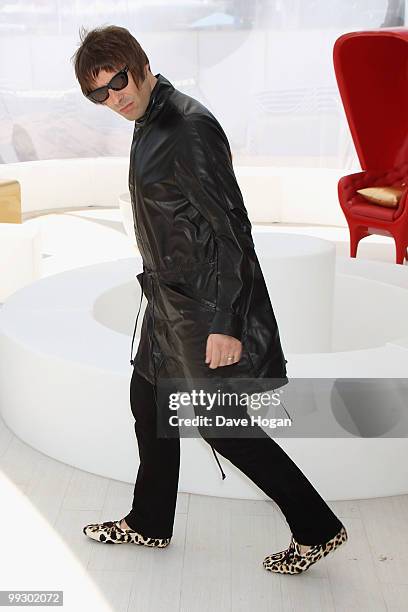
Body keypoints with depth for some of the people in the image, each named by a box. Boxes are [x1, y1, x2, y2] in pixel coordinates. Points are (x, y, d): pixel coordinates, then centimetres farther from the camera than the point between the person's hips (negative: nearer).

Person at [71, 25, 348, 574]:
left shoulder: (189, 128, -21)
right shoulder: (150, 122, 9)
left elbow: (230, 228, -23)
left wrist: (224, 324, -24)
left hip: (206, 302, -10)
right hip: (171, 295, 10)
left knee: (221, 425, -1)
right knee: (148, 399, 18)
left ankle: (317, 529, 14)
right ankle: (149, 524, 37)